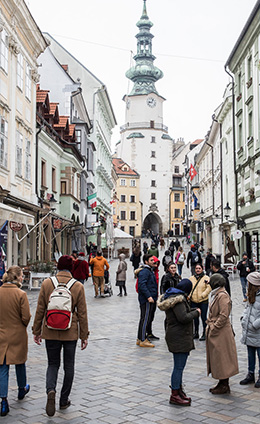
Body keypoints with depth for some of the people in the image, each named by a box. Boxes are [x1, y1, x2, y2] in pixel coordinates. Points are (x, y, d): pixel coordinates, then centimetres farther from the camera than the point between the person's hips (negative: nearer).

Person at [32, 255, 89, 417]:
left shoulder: (47, 283, -5)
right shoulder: (78, 286, -7)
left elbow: (40, 310, -2)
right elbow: (82, 313, -3)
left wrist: (37, 331, 8)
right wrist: (84, 335, 5)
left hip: (50, 332, 1)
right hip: (70, 333, 0)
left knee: (53, 364, 15)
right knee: (69, 366, 14)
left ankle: (51, 390, -11)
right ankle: (64, 400, 22)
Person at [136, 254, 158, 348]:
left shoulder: (150, 271, 20)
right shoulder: (144, 271, -14)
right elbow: (142, 285, -24)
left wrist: (155, 296, 21)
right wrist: (148, 296, -27)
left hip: (151, 299, 11)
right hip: (146, 300, -11)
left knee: (146, 319, 15)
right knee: (145, 319, -7)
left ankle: (140, 338, 23)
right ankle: (143, 340, -3)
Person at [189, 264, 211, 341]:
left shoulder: (206, 278, -3)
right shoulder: (191, 278, 9)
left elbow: (209, 288, -12)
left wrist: (202, 295, -21)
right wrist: (189, 296, -6)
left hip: (203, 301, -4)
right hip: (193, 301, 4)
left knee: (203, 317, -2)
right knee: (195, 317, 14)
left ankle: (204, 334, 10)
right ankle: (196, 333, 27)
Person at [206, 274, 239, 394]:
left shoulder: (223, 296, -18)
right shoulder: (215, 294, 13)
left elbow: (224, 315, -23)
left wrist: (213, 328, -19)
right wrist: (210, 325, 12)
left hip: (221, 332, -10)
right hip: (214, 331, 10)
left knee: (222, 358, -1)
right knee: (216, 357, 15)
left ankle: (224, 385, 10)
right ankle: (222, 383, 24)